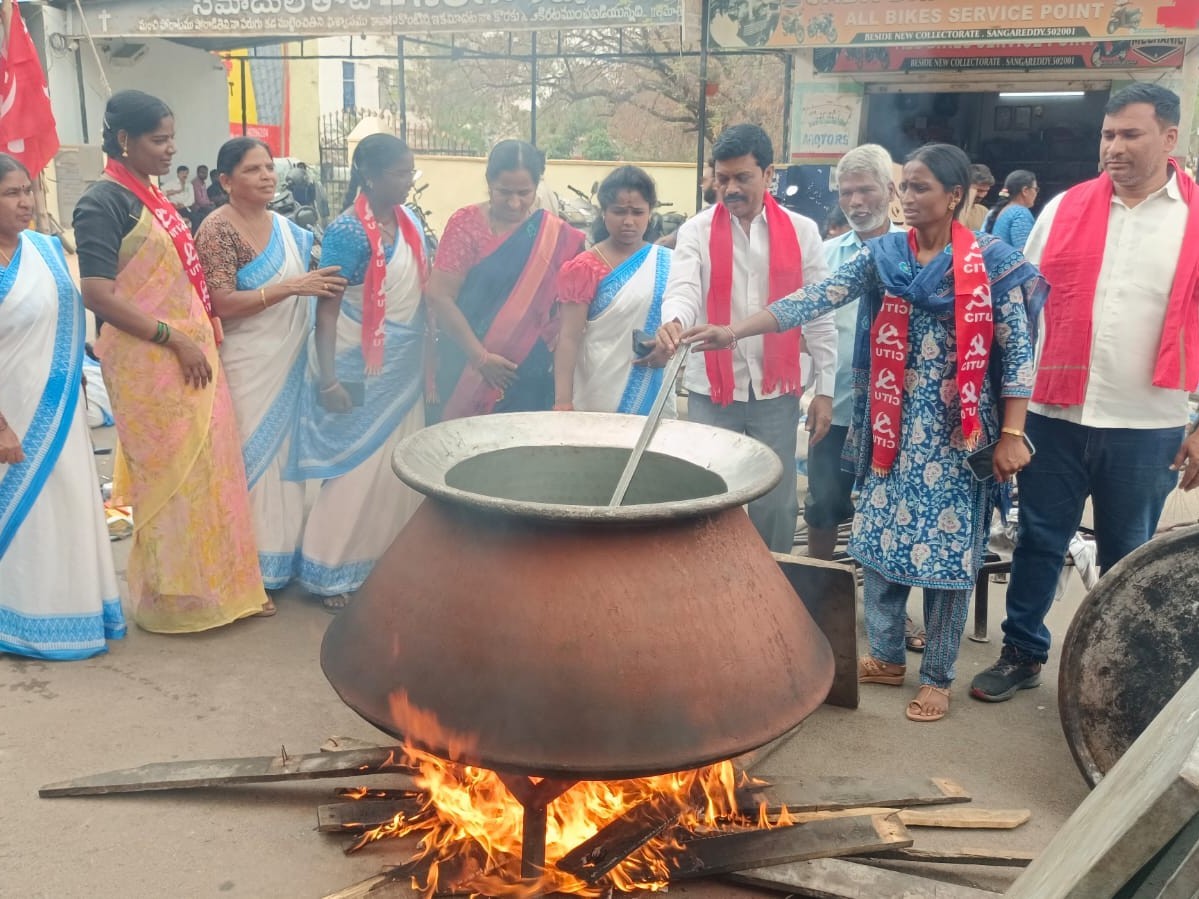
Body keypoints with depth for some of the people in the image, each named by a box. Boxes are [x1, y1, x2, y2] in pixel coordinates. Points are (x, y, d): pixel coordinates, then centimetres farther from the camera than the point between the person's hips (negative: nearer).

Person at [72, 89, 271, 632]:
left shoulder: (153, 198, 14)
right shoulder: (103, 203, -11)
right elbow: (98, 295, -18)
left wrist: (205, 335, 12)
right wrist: (175, 339, -18)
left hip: (191, 356, 8)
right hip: (149, 363, -8)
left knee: (206, 470, 12)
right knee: (171, 477, 2)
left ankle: (213, 583, 25)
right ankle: (172, 597, 17)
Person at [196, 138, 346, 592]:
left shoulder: (284, 226, 11)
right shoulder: (218, 228, -10)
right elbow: (221, 304, -19)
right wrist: (291, 287, -23)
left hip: (290, 363, 7)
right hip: (248, 366, -7)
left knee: (285, 452, 13)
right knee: (255, 456, -1)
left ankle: (284, 552, 25)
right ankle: (253, 567, 11)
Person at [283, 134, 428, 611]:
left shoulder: (410, 221, 6)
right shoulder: (348, 230, -16)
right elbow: (326, 308, -16)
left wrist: (427, 361, 12)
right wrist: (328, 378, -21)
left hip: (405, 368, 7)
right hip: (361, 370, -7)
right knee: (355, 467, 1)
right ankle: (330, 572, 14)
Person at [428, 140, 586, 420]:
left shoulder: (555, 234, 0)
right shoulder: (466, 224, -6)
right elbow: (439, 295, -12)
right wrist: (480, 356, -14)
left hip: (529, 370, 2)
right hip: (467, 363, -1)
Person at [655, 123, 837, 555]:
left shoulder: (801, 231, 2)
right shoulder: (696, 231, -1)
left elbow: (819, 314, 4)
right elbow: (683, 289, -16)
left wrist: (825, 389, 2)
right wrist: (673, 323, -40)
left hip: (776, 389, 1)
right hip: (712, 388, -1)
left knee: (777, 504, 10)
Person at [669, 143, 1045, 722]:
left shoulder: (992, 261, -5)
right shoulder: (882, 255, 4)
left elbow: (1017, 351, -5)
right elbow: (817, 299, -6)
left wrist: (1012, 433, -10)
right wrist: (734, 331, -17)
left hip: (958, 429, -4)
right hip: (893, 424, 4)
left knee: (948, 546, 2)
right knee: (881, 537, 9)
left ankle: (937, 676, 19)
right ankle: (887, 656, 28)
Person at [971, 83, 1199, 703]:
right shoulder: (1064, 208, 3)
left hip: (1147, 424, -1)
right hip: (1055, 413, 1)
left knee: (1126, 557, 12)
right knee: (1038, 541, 10)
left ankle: (1121, 670, 30)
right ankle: (1022, 654, 26)